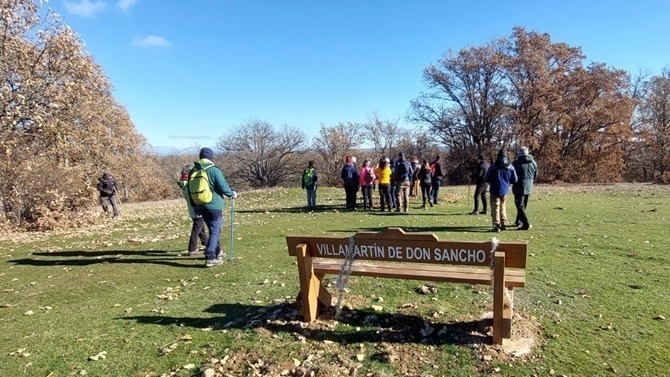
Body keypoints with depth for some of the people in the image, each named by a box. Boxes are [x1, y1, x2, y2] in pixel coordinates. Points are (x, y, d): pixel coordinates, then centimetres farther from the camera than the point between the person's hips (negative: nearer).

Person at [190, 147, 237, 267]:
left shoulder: (192, 171, 8)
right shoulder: (214, 170, -13)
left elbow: (190, 191, 14)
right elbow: (224, 187, -14)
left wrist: (195, 206, 25)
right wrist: (232, 194, 5)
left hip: (201, 207, 7)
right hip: (214, 206, -7)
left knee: (213, 230, 21)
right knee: (214, 231, -1)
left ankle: (217, 252, 32)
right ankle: (210, 258, -5)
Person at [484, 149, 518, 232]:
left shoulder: (493, 167, -12)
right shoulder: (510, 167, -1)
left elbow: (486, 179, -7)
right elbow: (514, 180, 3)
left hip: (495, 190, -4)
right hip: (505, 190, 4)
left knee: (495, 207, 1)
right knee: (502, 207, 19)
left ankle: (496, 226, -5)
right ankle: (504, 224, 23)